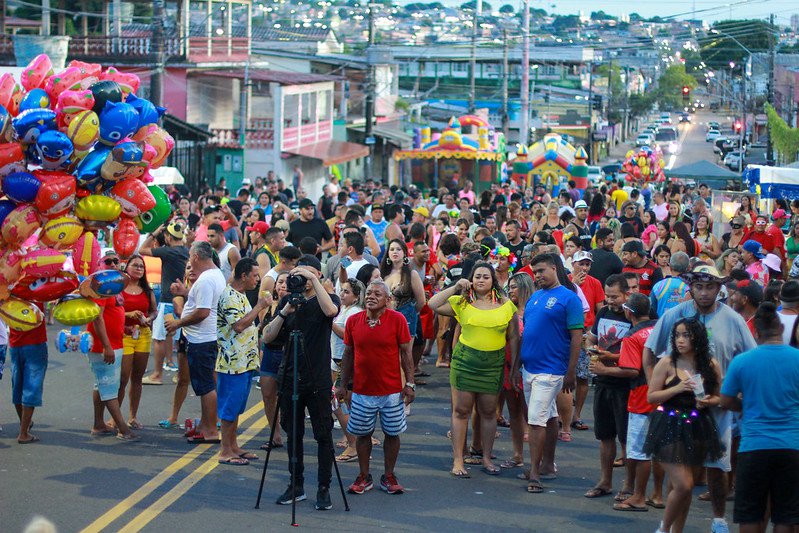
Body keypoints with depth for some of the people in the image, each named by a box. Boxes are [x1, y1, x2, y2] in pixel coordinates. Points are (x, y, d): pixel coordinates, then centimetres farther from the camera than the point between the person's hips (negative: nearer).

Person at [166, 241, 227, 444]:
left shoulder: (205, 280, -20)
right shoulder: (217, 274, 14)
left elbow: (202, 312, -26)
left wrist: (178, 323, -15)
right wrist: (185, 292, 21)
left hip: (202, 341, -11)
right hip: (208, 338, 11)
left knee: (205, 385, -6)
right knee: (205, 384, 18)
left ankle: (211, 431, -2)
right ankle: (205, 425, 27)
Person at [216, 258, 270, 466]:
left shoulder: (240, 295, 16)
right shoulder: (229, 296, -16)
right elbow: (238, 325, -26)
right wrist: (260, 306, -20)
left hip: (245, 361, 10)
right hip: (233, 362, -10)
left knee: (236, 408, 14)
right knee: (230, 408, -4)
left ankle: (233, 447, 20)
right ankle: (226, 452, 0)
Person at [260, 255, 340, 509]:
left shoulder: (327, 298, 0)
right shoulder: (287, 300, 9)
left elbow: (330, 310, -27)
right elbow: (267, 337, 3)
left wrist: (313, 279, -25)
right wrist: (285, 312, -11)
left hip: (318, 381, -4)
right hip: (289, 378, 4)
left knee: (323, 435, 0)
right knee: (293, 434, 10)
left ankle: (324, 488, 7)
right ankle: (296, 485, 20)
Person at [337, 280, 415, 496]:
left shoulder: (397, 320, -5)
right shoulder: (353, 321, 1)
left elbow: (405, 353, -2)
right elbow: (348, 354, 9)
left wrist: (409, 383, -6)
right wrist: (343, 385, 8)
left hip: (391, 391, -2)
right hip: (362, 390, 2)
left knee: (392, 433, 6)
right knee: (363, 433, 8)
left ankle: (389, 477, 19)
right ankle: (364, 477, 20)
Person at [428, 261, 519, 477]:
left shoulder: (506, 305, 4)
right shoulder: (462, 302, 3)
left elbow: (513, 338, 7)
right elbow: (433, 305, -6)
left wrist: (514, 367, 4)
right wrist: (455, 288, -9)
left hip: (493, 365, 1)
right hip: (464, 362, -1)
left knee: (488, 412, 9)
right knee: (461, 411, 1)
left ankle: (487, 459, 20)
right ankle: (458, 461, 6)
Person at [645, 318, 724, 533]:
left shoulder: (711, 366, 2)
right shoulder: (667, 364, -7)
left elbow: (718, 397, 13)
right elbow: (651, 397, -6)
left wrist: (708, 402, -9)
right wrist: (677, 389, -18)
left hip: (697, 428, 4)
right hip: (670, 428, -3)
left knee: (684, 487, 11)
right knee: (683, 485, -10)